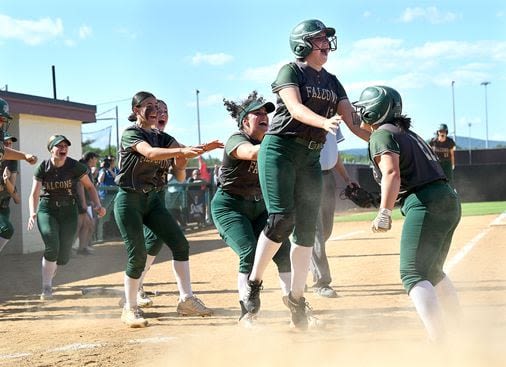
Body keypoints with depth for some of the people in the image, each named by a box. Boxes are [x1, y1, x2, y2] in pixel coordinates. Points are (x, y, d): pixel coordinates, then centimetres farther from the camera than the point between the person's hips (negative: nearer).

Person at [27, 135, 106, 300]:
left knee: (63, 256, -1)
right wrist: (33, 213, -28)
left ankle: (49, 275, 34)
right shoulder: (42, 168, -7)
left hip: (68, 211, 1)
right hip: (47, 210, -1)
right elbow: (34, 194, -11)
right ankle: (46, 287, -7)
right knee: (52, 247, -22)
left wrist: (97, 205, -12)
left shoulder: (75, 166, -8)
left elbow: (89, 186, 3)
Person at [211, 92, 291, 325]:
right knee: (250, 253, -20)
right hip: (229, 206, -7)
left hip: (259, 207, 7)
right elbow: (252, 153, -41)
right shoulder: (237, 140, -18)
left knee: (283, 251, -6)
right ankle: (247, 314, -12)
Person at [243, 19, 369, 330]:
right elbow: (296, 108, -20)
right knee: (282, 219, -18)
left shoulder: (332, 82, 15)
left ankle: (296, 297, 13)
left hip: (311, 158, 6)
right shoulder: (290, 71, -2)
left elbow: (353, 121, 8)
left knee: (307, 230, 3)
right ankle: (253, 282, 1)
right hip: (280, 149, -6)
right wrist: (325, 121, -39)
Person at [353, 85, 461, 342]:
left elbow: (392, 173, -20)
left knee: (413, 274, -12)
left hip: (425, 203, -9)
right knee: (433, 271, 23)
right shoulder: (407, 132, 25)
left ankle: (439, 343, -25)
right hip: (450, 200, 9)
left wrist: (384, 212, -31)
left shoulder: (382, 134, -3)